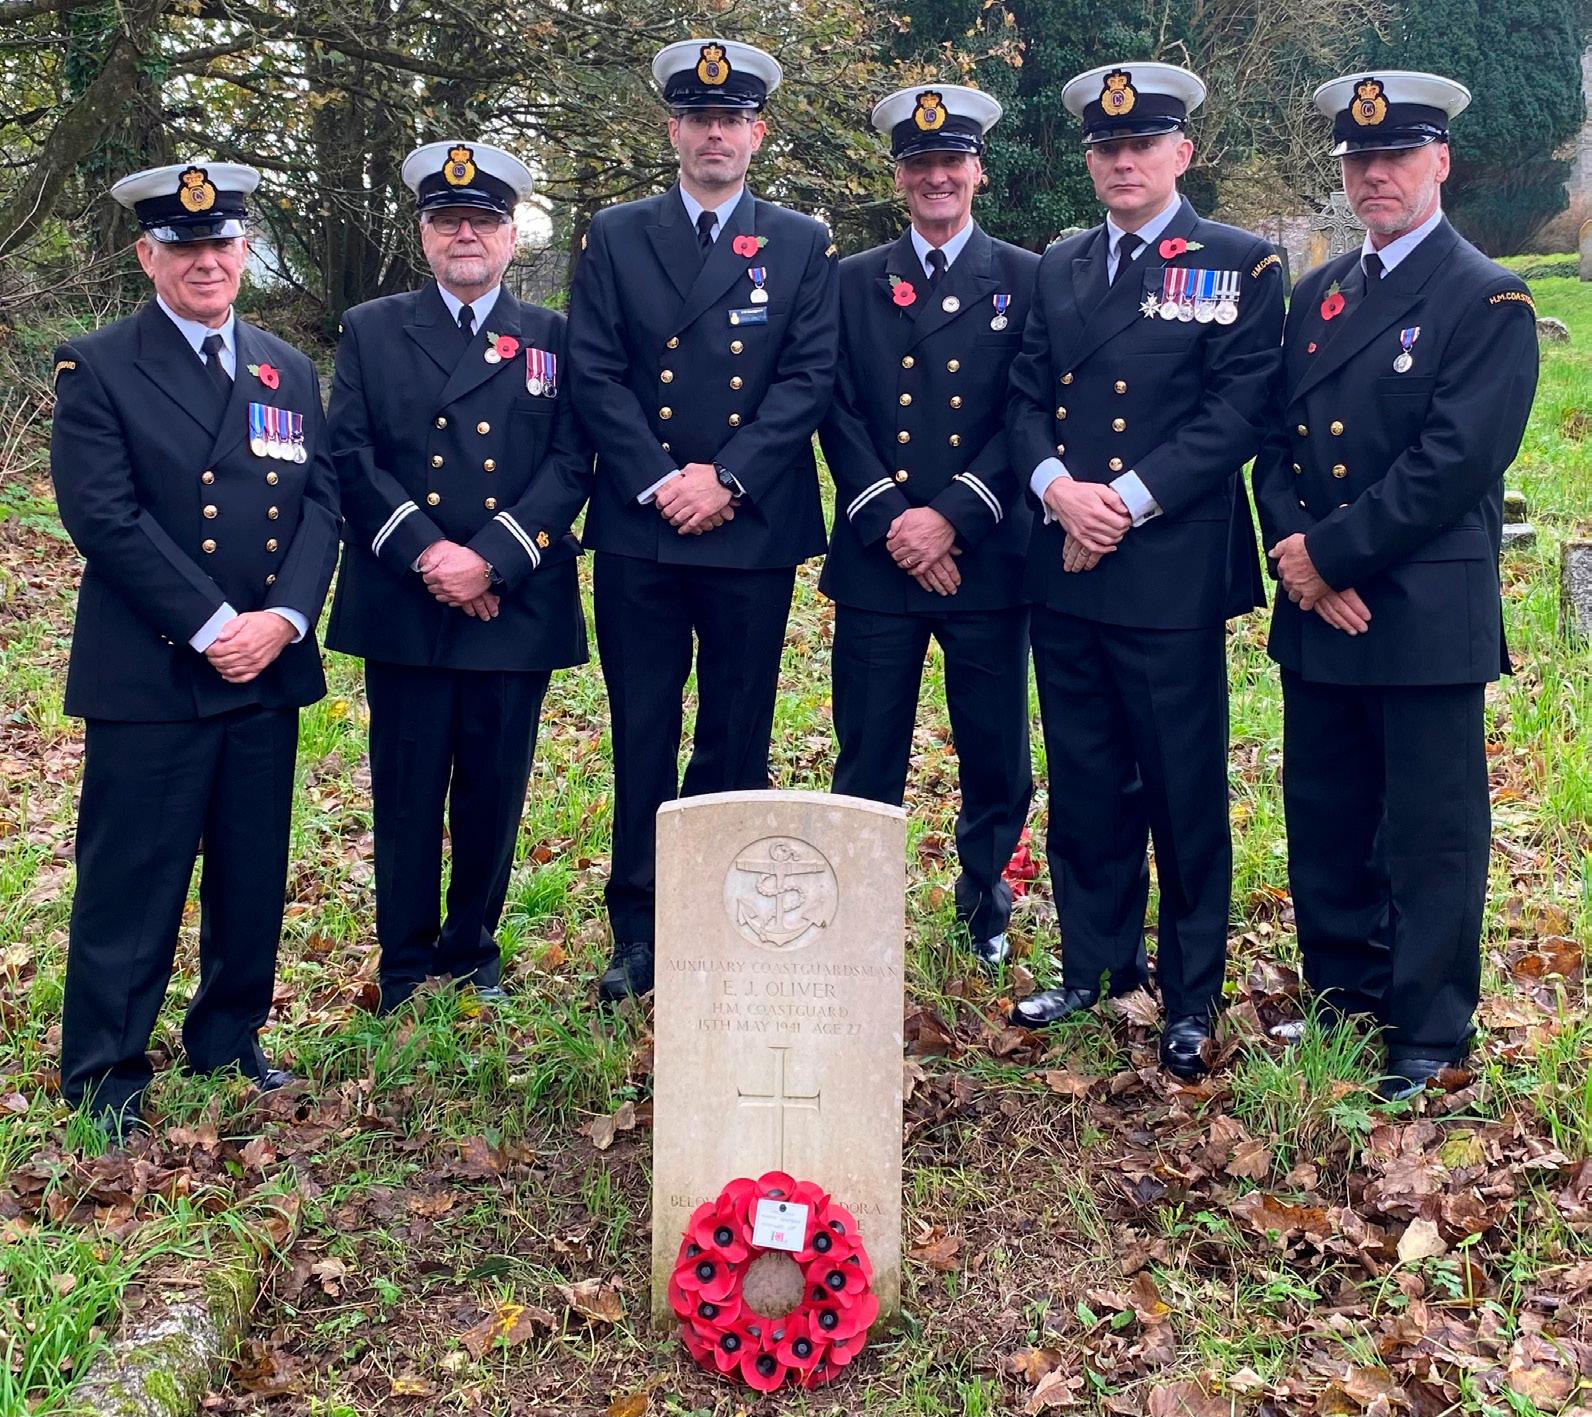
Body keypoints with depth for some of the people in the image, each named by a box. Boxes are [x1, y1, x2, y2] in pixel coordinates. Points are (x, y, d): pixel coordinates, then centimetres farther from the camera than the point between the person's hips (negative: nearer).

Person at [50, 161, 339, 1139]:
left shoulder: (290, 372, 14)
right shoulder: (97, 370, -1)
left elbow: (322, 503, 6)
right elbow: (105, 517, -11)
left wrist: (281, 618, -10)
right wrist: (212, 626, -16)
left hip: (269, 673, 5)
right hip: (148, 679, -4)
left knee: (254, 876, 12)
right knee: (132, 883, 2)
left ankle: (231, 1041, 29)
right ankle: (106, 1075, 15)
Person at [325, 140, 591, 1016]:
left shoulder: (552, 339, 10)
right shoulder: (371, 332, 10)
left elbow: (571, 466, -1)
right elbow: (351, 458, 0)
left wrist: (490, 558, -13)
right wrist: (425, 554, -13)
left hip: (517, 608, 1)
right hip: (403, 609, 0)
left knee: (494, 796, 7)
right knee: (407, 798, 4)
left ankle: (471, 955, 24)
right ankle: (405, 974, 17)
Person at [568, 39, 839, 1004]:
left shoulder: (803, 245, 9)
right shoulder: (616, 238, 9)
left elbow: (810, 378, -1)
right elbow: (598, 376, 1)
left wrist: (727, 478, -12)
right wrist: (660, 483, -10)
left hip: (755, 530, 0)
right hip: (638, 528, 1)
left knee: (738, 741, 6)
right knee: (642, 741, 4)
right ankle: (638, 934, 14)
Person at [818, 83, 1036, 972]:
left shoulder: (1026, 280, 6)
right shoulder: (854, 283, 11)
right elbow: (840, 414, 3)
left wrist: (953, 518, -13)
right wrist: (891, 522, -10)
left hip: (988, 558, -1)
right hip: (877, 559, 1)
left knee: (997, 760, 8)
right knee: (867, 764, 4)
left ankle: (987, 907, 28)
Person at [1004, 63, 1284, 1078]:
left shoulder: (1242, 264, 0)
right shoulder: (1060, 269, 15)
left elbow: (1238, 413, -9)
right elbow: (1025, 397, 10)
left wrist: (1129, 502, -16)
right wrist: (1059, 489, -9)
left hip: (1175, 570, -5)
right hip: (1065, 568, 5)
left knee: (1185, 792, 3)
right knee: (1085, 786, 12)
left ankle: (1191, 996, 17)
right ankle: (1095, 967, 27)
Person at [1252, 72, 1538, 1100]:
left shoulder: (1489, 302, -6)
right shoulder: (1318, 294, 14)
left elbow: (1453, 463, -16)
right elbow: (1277, 438, 10)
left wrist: (1331, 553, -16)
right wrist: (1294, 549, -7)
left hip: (1427, 615, -6)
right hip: (1316, 609, 6)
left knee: (1430, 834, 3)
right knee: (1325, 822, 14)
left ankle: (1430, 1034, 15)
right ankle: (1343, 996, 30)